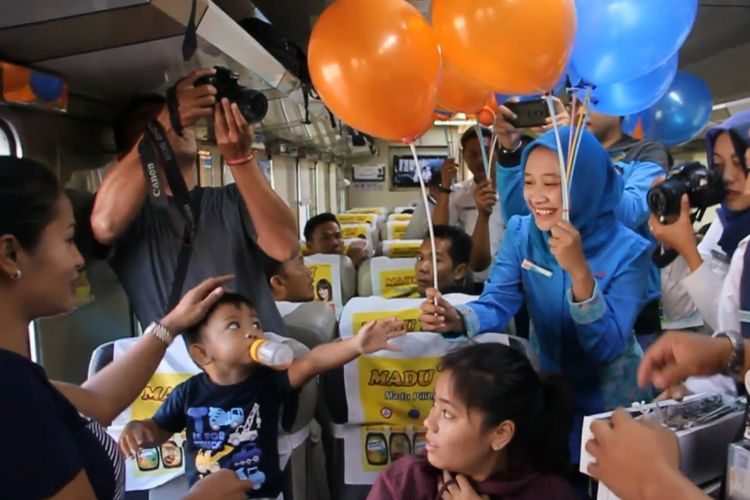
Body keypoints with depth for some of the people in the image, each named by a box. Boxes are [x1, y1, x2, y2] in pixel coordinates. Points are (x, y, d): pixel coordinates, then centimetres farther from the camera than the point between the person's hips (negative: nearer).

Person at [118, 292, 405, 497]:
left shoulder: (268, 380, -11)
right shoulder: (188, 393, -8)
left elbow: (312, 363, -27)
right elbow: (159, 430, 8)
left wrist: (356, 344, -43)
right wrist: (138, 428, -15)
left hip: (262, 494, 0)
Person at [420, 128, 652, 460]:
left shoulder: (629, 251, -22)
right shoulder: (520, 233, -10)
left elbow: (607, 347, -28)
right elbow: (496, 304, -17)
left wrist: (580, 271, -42)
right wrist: (457, 319, -39)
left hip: (608, 396, -3)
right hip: (545, 383, 3)